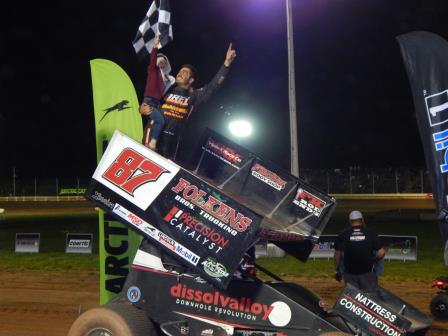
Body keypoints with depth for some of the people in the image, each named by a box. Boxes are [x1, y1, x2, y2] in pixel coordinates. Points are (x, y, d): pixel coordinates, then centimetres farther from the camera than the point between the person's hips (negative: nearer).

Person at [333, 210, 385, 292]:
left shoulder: (343, 235, -1)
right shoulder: (370, 233, -1)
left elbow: (337, 253, -1)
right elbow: (381, 252, -5)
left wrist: (336, 270, 9)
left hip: (350, 274, 1)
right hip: (367, 273, -1)